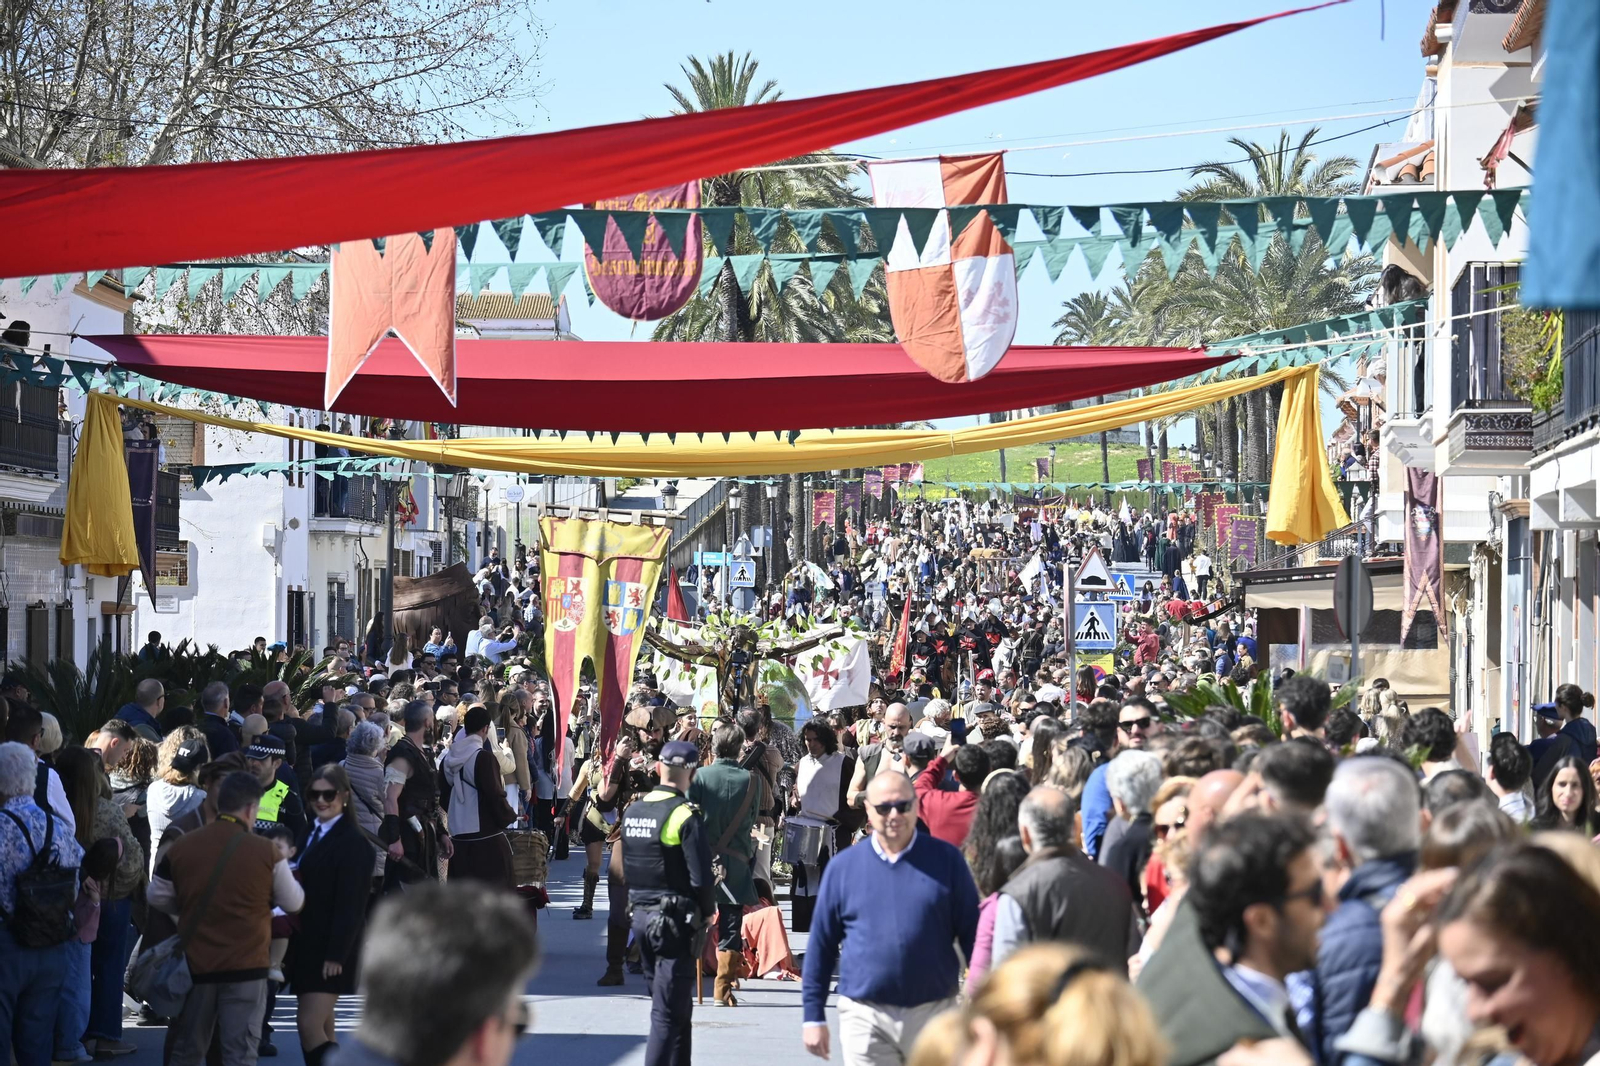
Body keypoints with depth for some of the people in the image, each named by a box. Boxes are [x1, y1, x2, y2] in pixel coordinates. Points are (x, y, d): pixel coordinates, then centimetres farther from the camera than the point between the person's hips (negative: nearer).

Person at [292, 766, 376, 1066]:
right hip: (308, 943, 8)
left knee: (310, 1025, -16)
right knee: (321, 1030, 10)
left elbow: (351, 903, -17)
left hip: (331, 949, -8)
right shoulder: (313, 835, 13)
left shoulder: (353, 842, -13)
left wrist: (336, 954, -20)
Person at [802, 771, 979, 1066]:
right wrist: (814, 1016, 5)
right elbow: (821, 945, 6)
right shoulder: (843, 866, 3)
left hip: (934, 1014, 0)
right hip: (865, 1018, 0)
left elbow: (973, 935, 3)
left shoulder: (945, 860, 1)